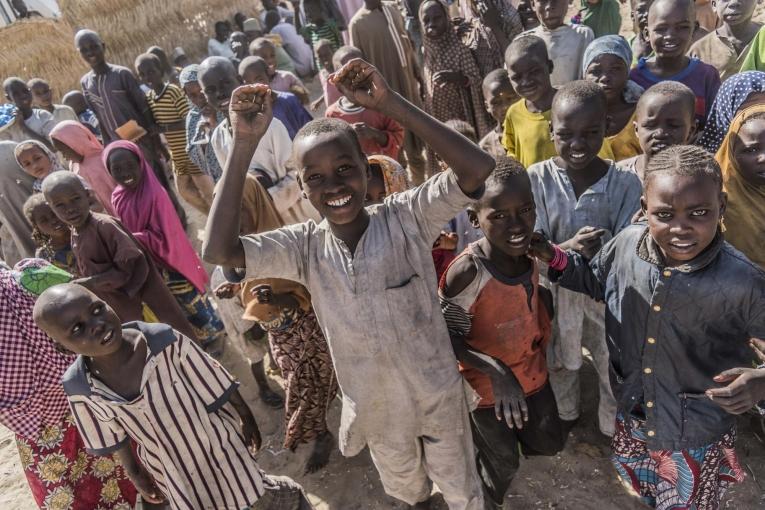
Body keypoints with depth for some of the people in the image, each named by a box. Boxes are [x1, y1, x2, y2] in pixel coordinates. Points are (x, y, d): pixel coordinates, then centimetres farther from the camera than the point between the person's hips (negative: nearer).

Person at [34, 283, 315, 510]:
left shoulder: (164, 340, -33)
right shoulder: (80, 389, -23)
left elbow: (219, 386, -17)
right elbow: (111, 437, -2)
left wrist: (247, 418, -4)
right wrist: (135, 474, 10)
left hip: (218, 447, -2)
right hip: (170, 470, 2)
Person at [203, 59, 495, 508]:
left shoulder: (406, 218, -22)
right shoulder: (305, 247, -16)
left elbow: (478, 168, -35)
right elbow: (218, 251, -27)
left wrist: (389, 103, -39)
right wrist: (245, 144, -30)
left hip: (438, 395, -2)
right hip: (375, 407, 3)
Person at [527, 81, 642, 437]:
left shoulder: (627, 184, -17)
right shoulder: (536, 179, -17)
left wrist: (599, 257, -37)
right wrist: (569, 248, -36)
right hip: (555, 293, 1)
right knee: (560, 364, 26)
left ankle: (614, 433, 49)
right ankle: (565, 416, 56)